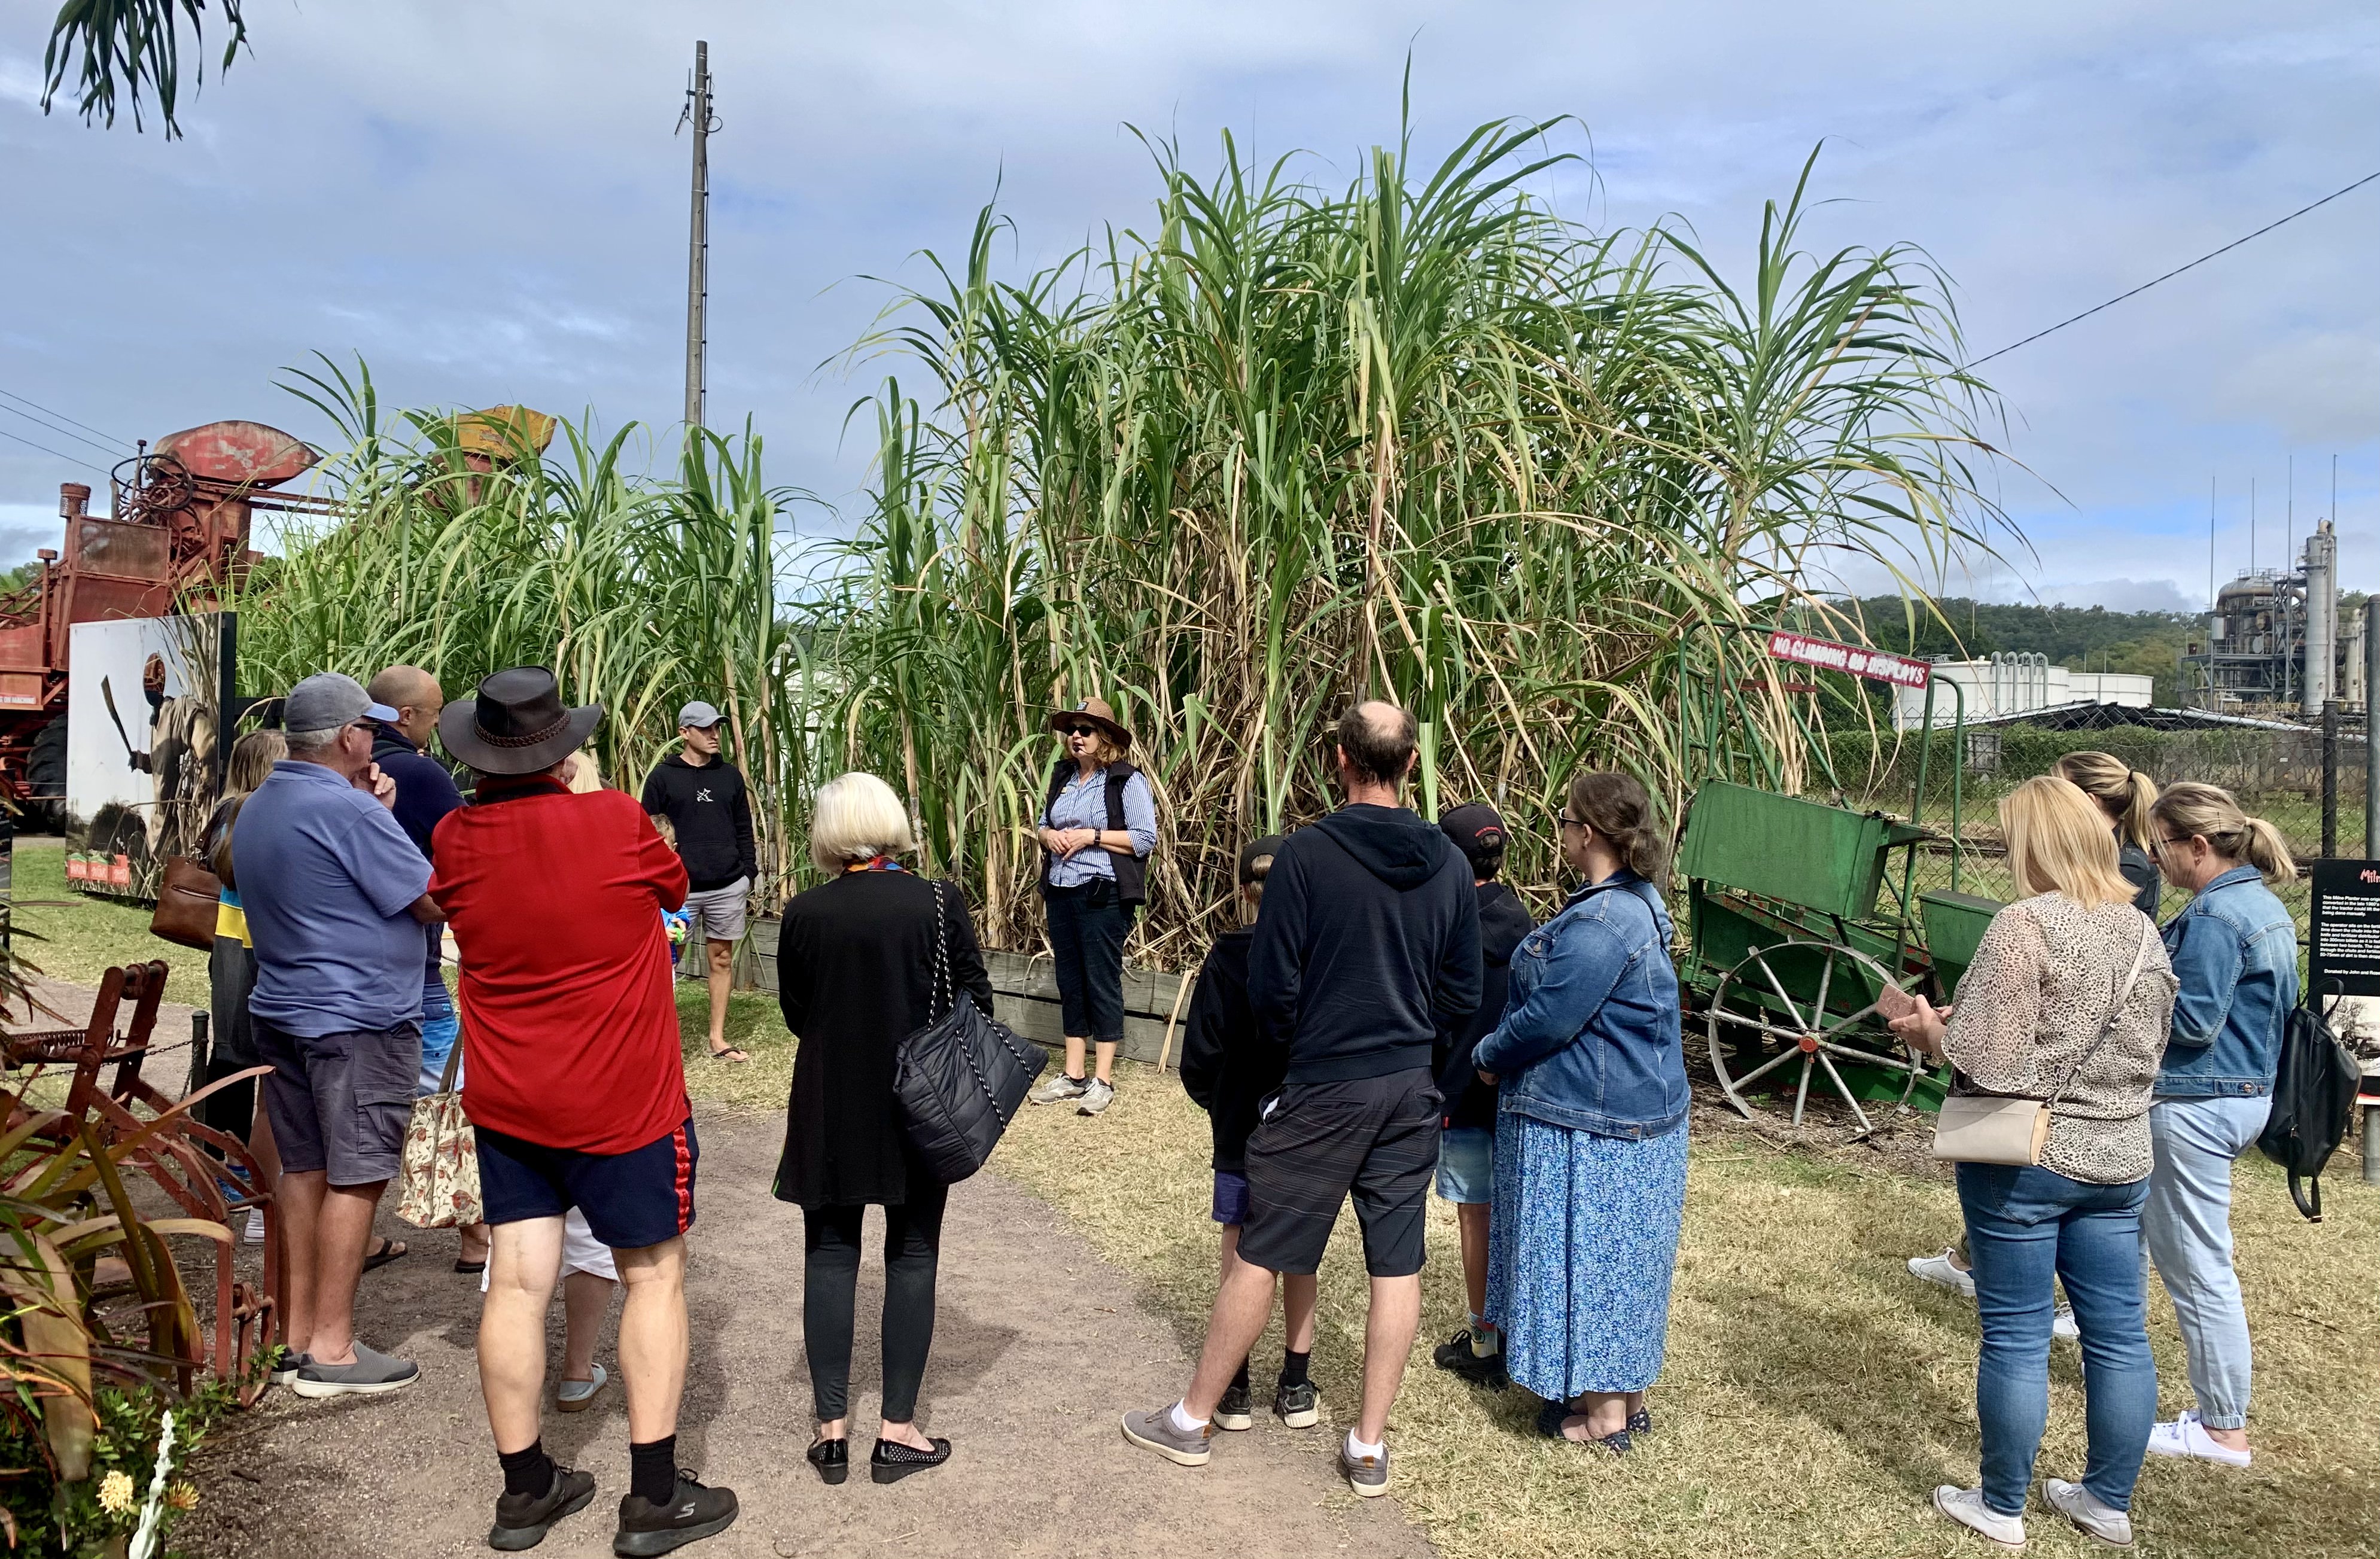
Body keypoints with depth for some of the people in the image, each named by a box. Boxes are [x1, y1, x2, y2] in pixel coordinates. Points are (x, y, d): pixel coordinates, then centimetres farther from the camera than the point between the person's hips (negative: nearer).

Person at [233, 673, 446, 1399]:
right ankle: (331, 1351, 1)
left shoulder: (257, 807, 12)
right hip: (357, 1020, -9)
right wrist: (383, 814, 2)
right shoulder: (347, 810, -18)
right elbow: (434, 902, -14)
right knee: (355, 1177, -3)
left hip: (281, 1012, 10)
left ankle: (299, 1334, 21)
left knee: (305, 1169, 14)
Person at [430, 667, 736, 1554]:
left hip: (504, 1104, 4)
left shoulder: (456, 840, -5)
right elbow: (673, 887, 2)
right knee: (653, 1277, 8)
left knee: (516, 1283, 9)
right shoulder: (614, 821, -18)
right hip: (623, 1103, -4)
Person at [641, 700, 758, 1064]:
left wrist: (748, 872, 7)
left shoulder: (730, 775, 9)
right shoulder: (663, 777, -1)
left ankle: (718, 1039, 15)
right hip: (680, 888, -3)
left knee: (722, 959, 7)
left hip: (728, 887, 3)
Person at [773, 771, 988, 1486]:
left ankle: (831, 1427, 17)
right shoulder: (938, 904, -11)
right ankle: (898, 1431, 14)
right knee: (912, 1255, 10)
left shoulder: (803, 913, -8)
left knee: (830, 1253, 13)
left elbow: (794, 1015, 3)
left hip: (829, 1110, 1)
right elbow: (975, 1003, -6)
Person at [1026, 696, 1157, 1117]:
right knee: (1069, 983, 11)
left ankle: (1103, 1080, 6)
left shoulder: (1127, 780, -8)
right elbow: (1043, 824, 22)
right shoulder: (1062, 775, 12)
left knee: (1102, 982, -2)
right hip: (1061, 893, 7)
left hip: (1103, 896, -7)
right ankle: (1073, 1076, 20)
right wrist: (1049, 836, -2)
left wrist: (1091, 836, -17)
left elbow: (1145, 839, -12)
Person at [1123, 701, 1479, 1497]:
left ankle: (1192, 1420, 21)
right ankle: (1370, 1446, 19)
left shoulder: (1306, 854, -15)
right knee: (1397, 1264, 10)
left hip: (1322, 1089, -4)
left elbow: (1271, 986, -12)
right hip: (1413, 1088, 4)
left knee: (1260, 1254, 7)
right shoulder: (1449, 864, 0)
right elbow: (1464, 992, 6)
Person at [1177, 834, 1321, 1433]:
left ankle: (1235, 1389, 17)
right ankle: (1296, 1388, 22)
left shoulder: (1227, 957, -12)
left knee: (1241, 1255, 11)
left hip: (1241, 1132, -1)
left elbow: (1200, 1055, -9)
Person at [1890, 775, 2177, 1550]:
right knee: (2119, 1335, 14)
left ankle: (2001, 1508, 19)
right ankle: (2109, 1503, 29)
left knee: (2016, 1338, 5)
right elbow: (2144, 1049, 15)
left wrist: (1932, 1032, -4)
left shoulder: (2025, 925, -18)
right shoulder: (2143, 932, 5)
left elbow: (1989, 1062, -22)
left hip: (2024, 1163, -6)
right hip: (2118, 1158, 7)